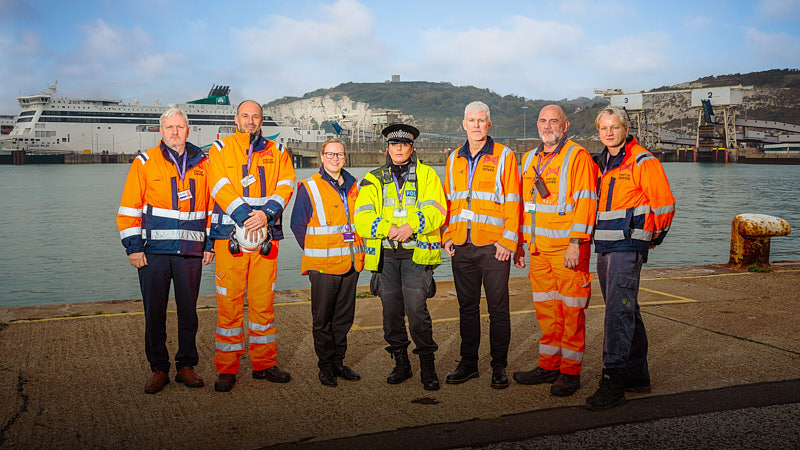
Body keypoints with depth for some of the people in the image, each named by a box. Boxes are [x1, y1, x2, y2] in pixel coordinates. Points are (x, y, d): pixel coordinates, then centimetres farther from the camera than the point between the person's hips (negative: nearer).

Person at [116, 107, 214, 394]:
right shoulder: (145, 163, 2)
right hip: (154, 252, -2)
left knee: (189, 312, 7)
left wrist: (210, 244, 8)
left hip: (191, 252, 2)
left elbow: (213, 206, 14)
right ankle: (159, 369, 17)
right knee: (154, 313, 4)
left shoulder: (202, 164, 9)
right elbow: (129, 208, 1)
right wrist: (133, 247, -5)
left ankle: (186, 366, 20)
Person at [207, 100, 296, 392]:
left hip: (266, 234, 2)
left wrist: (266, 213, -15)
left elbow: (285, 185, 2)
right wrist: (245, 216, -18)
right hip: (230, 234, -2)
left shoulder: (277, 152, 15)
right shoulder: (220, 149, 8)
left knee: (263, 301, 6)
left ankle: (264, 363, 18)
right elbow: (220, 187, -5)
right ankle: (226, 370, 8)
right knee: (229, 302, -1)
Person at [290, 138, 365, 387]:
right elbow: (298, 224, -3)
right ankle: (326, 366, 14)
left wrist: (358, 249, 12)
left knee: (344, 317, 12)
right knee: (322, 319, 2)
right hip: (323, 264, -5)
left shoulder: (353, 187, 12)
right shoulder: (309, 187, -4)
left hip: (350, 263, 5)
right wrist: (314, 251, -3)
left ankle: (338, 362, 23)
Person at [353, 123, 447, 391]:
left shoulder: (427, 175, 8)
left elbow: (435, 212, -5)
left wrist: (411, 226, -22)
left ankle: (427, 367, 3)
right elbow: (362, 218, 0)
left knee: (416, 309, -11)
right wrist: (388, 229, -18)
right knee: (391, 311, 7)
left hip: (416, 251, -3)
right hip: (385, 254, 3)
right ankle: (401, 364, 22)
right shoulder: (373, 179, 12)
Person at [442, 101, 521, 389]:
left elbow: (512, 201, -5)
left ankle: (499, 366, 14)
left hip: (493, 246, -4)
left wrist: (507, 241, -12)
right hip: (461, 246, 4)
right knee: (467, 306, 11)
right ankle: (468, 362, 22)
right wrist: (448, 236, 7)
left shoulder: (504, 156, -1)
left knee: (498, 308, 2)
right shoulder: (454, 159, 13)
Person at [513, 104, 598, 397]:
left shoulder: (577, 157, -5)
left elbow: (585, 202, -12)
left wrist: (575, 243, -18)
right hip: (538, 249, 7)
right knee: (546, 309, 12)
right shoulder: (530, 159, 16)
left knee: (571, 311, 0)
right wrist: (520, 243, 17)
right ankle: (549, 366, 22)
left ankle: (570, 372, 9)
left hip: (568, 248, -6)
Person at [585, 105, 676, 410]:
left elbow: (665, 204, -7)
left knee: (618, 312, -14)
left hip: (627, 247, -8)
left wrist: (654, 237, 4)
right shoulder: (602, 163, 16)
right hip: (604, 247, 8)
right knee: (626, 311, 14)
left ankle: (613, 382, -12)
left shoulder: (643, 162, -8)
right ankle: (637, 376, 24)